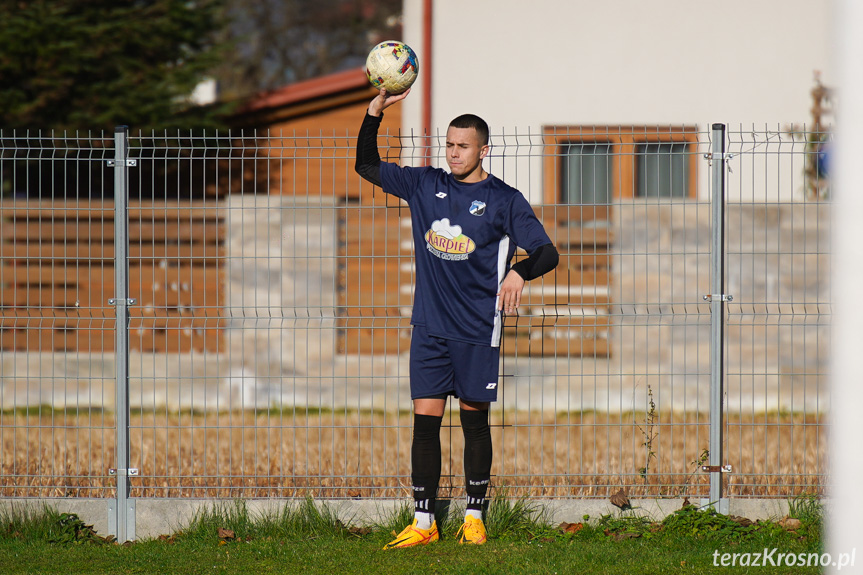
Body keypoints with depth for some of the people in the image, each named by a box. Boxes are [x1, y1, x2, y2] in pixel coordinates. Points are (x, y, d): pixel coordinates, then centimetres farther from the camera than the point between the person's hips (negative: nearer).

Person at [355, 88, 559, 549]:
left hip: (477, 329, -3)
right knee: (425, 420, -1)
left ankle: (474, 518, 15)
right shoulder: (425, 185, 8)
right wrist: (375, 112, -1)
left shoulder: (503, 200, -3)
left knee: (474, 419, 5)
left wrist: (519, 273, -29)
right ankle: (423, 523, 3)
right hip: (429, 325, 3)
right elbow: (367, 166, 13)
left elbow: (547, 252, -7)